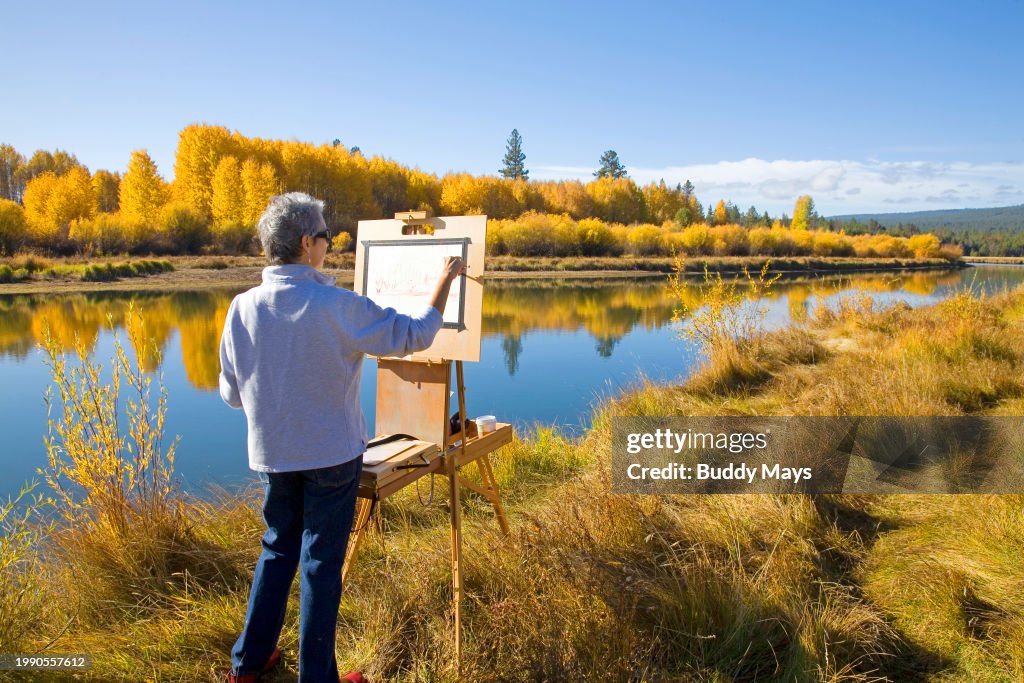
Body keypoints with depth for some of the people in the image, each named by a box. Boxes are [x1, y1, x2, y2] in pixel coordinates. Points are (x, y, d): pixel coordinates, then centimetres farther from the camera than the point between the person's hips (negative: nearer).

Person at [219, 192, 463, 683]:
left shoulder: (242, 308, -7)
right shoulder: (336, 307, -20)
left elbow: (231, 393, 2)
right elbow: (414, 336, -11)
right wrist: (445, 281, 2)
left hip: (272, 454, 5)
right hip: (332, 455, -4)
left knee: (277, 549, 22)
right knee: (321, 563, 8)